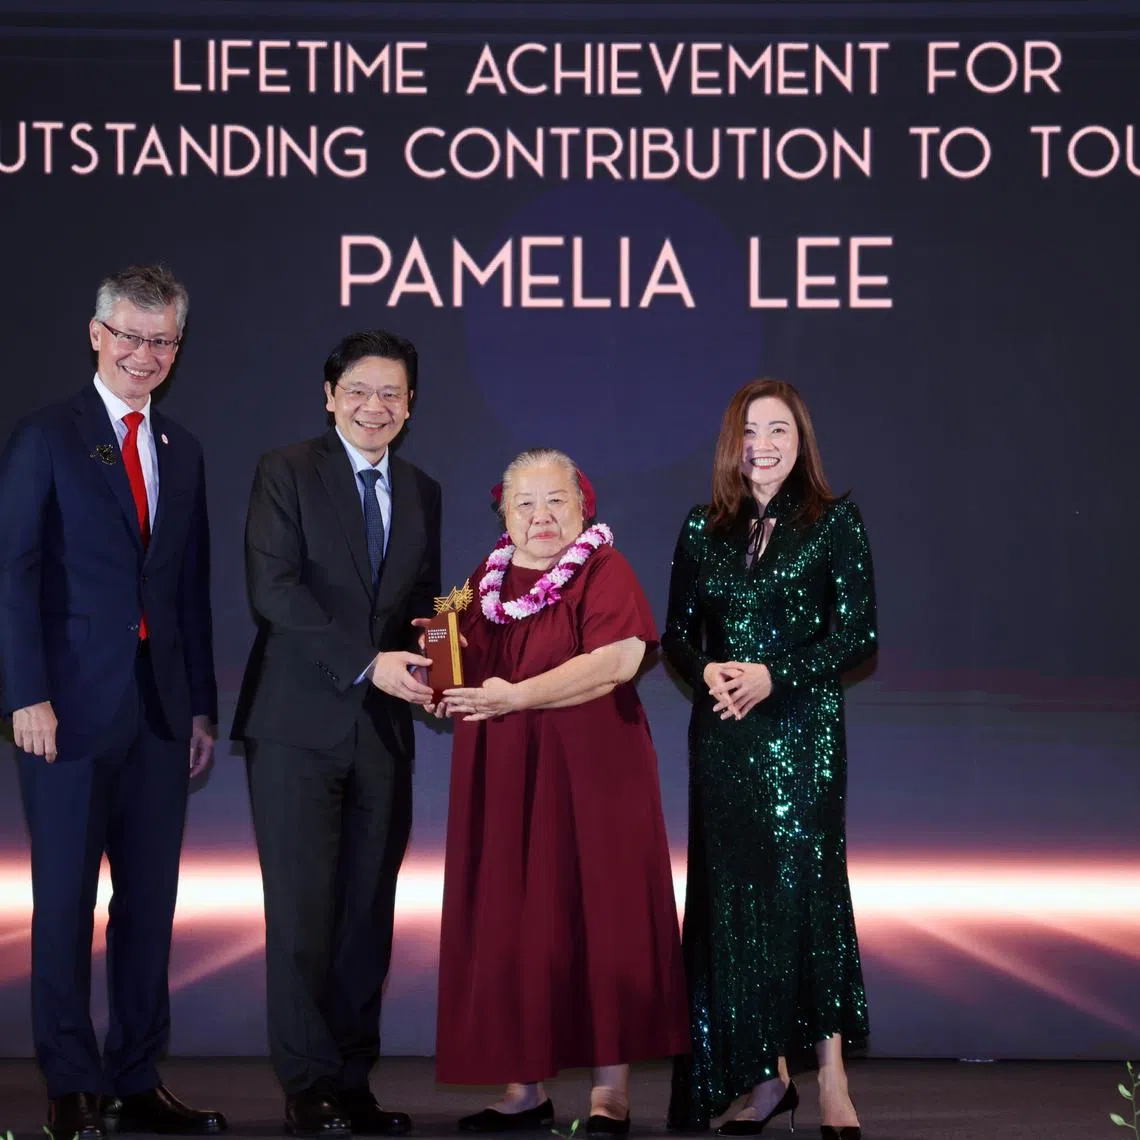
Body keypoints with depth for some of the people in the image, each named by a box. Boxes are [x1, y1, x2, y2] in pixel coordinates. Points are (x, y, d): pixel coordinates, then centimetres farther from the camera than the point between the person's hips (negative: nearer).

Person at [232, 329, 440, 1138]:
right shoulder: (286, 472, -1)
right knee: (303, 910, -4)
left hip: (382, 729, 5)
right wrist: (366, 665, -17)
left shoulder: (422, 493, 16)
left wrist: (427, 666, -4)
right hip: (299, 725, -4)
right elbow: (274, 591, -11)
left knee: (370, 912, 5)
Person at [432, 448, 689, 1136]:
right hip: (503, 783, 6)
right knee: (509, 930, 5)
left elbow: (619, 660, -18)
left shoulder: (603, 569, -3)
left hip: (589, 776, -6)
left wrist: (516, 697, -19)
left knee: (595, 921, -3)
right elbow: (467, 677, 21)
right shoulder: (488, 580, 15)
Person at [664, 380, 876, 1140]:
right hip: (722, 736, 4)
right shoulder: (703, 531, 9)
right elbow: (677, 635, 12)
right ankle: (765, 1075, 12)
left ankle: (831, 1073, -3)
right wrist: (708, 672, -10)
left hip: (803, 731, -4)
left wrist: (774, 676, -15)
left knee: (804, 884, -9)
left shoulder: (833, 523, -1)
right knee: (732, 894, 4)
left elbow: (858, 635, -5)